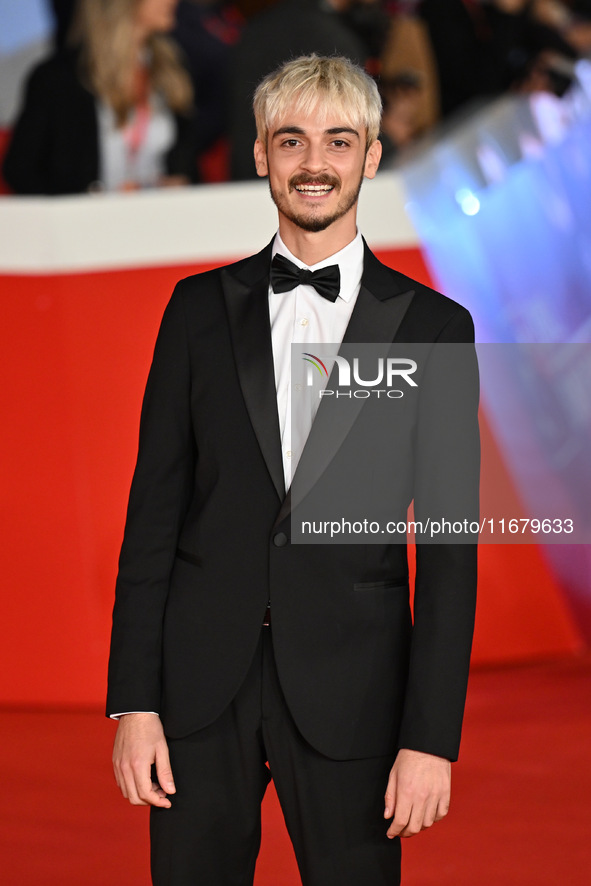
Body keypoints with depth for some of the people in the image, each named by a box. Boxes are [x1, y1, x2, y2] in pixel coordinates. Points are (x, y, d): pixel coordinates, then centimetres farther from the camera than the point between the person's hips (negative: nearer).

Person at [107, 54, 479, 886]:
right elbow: (155, 508, 6)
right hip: (202, 682, 2)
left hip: (350, 691, -1)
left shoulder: (433, 326, 2)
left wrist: (432, 736, -7)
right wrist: (133, 699, -2)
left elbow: (449, 549, 0)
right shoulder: (201, 308, 8)